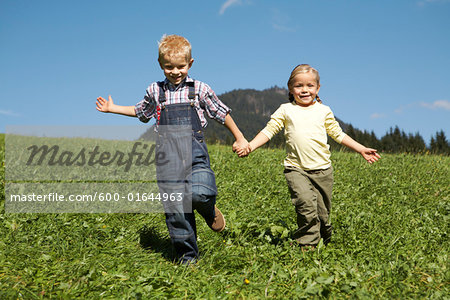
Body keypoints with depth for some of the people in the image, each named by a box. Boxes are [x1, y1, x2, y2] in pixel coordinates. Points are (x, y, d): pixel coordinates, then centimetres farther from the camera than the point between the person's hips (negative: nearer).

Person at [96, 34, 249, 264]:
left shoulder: (199, 89, 5)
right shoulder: (155, 91, 12)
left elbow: (222, 114, 13)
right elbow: (140, 112, 31)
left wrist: (239, 138, 15)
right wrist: (112, 108, 31)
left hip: (195, 151, -2)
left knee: (199, 193, -27)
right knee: (174, 208, 2)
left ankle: (209, 211, 10)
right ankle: (186, 254, 17)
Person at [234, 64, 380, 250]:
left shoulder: (323, 111, 11)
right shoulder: (285, 110, 7)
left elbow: (338, 134, 19)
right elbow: (268, 131, 4)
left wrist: (362, 149, 16)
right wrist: (250, 146, -10)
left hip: (322, 169, 2)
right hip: (296, 169, -2)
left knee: (323, 212, 5)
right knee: (306, 204, -22)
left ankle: (325, 242, 27)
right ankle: (307, 244, -9)